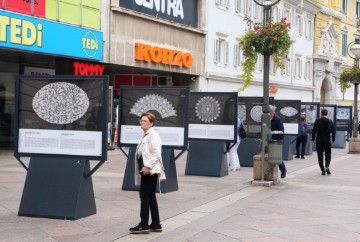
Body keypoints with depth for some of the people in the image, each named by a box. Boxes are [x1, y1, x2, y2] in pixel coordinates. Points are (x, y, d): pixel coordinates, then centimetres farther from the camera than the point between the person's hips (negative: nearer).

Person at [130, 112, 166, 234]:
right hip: (146, 170, 10)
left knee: (145, 196, -8)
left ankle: (144, 225, -4)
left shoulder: (153, 135, -11)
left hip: (150, 170, -10)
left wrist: (148, 166, -23)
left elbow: (156, 153, -20)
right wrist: (144, 167, 14)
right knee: (151, 197, 11)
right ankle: (156, 224, 17)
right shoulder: (145, 135, 18)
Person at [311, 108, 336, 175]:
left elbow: (314, 130, -5)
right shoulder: (330, 121, -3)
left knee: (320, 155, 5)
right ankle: (327, 166, -9)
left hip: (319, 140, 0)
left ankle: (323, 170, 1)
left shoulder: (317, 121, -4)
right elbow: (333, 131, -6)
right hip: (327, 140, 1)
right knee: (328, 154, 14)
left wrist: (313, 139, 5)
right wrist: (333, 139, 5)